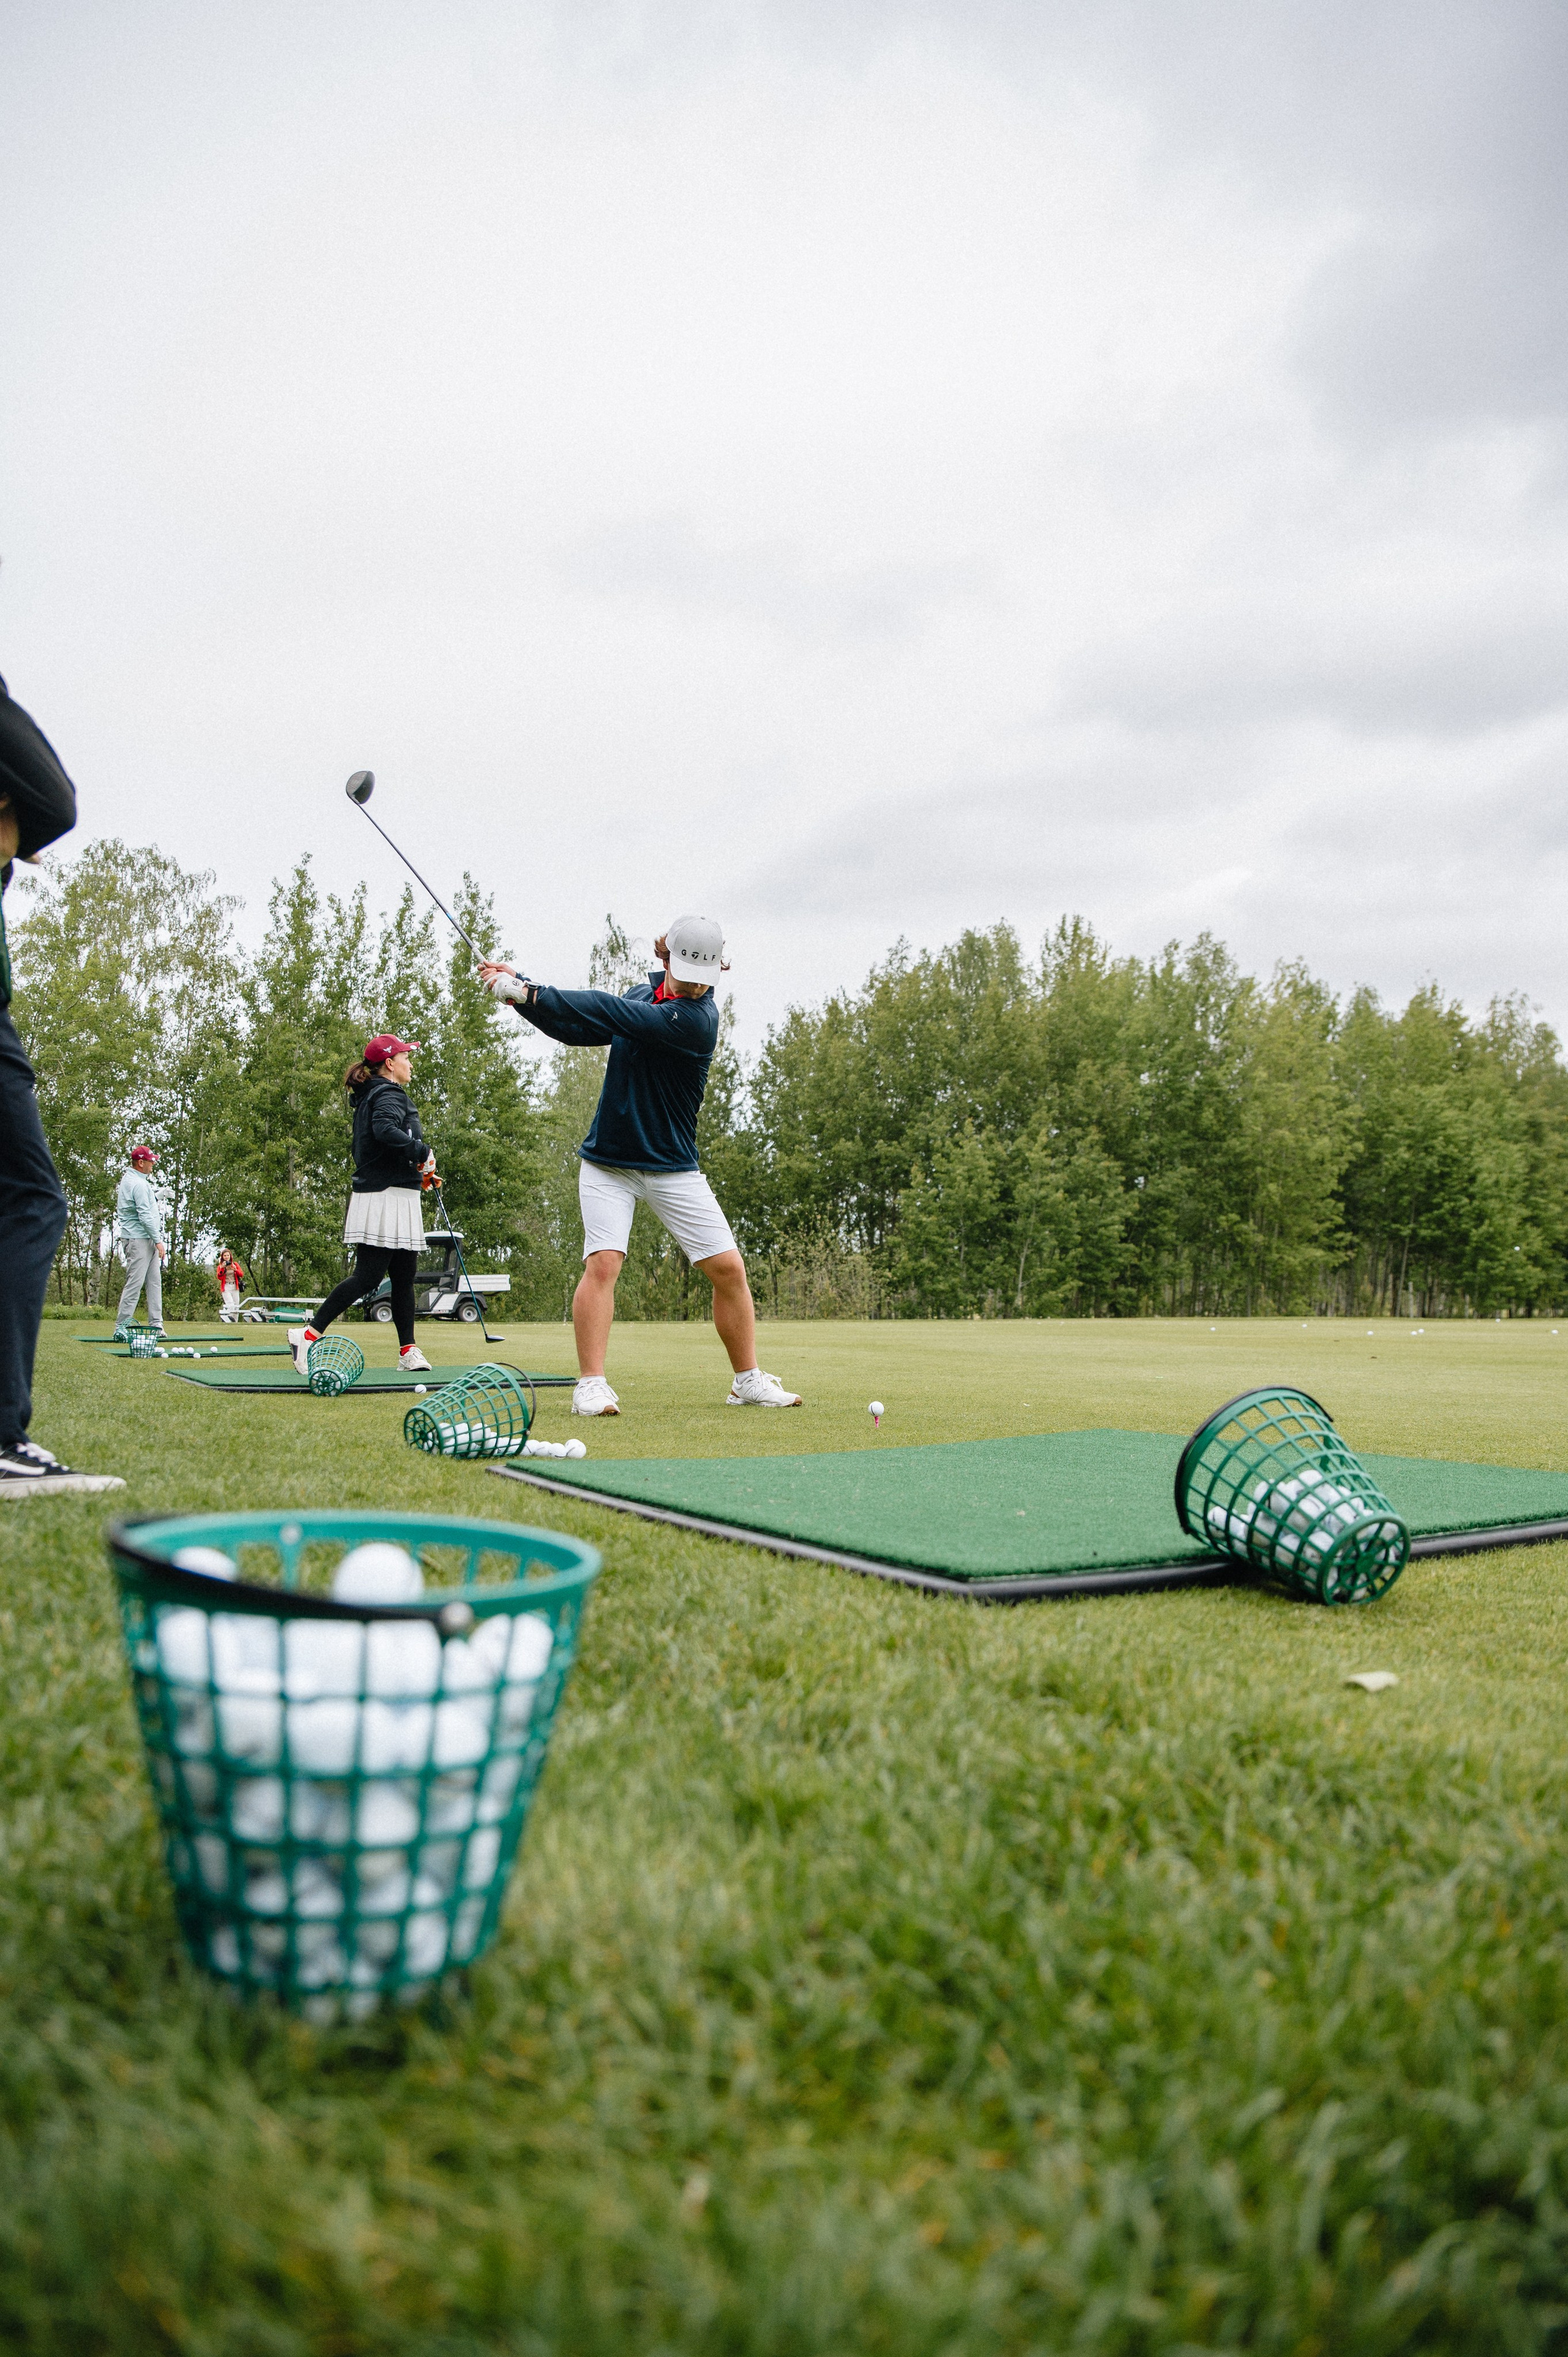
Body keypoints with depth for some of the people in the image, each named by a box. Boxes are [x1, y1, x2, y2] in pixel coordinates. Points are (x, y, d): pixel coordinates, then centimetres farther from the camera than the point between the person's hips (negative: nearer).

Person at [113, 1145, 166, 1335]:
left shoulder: (128, 1179, 18)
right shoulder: (139, 1184, -15)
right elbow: (145, 1216, -19)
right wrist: (158, 1241, -16)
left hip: (147, 1241, 11)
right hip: (138, 1240, -11)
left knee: (155, 1281, 8)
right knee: (134, 1283, -9)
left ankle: (156, 1324, 9)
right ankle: (121, 1327, -5)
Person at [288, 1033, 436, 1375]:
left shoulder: (372, 1097, 21)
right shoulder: (390, 1095, -9)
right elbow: (384, 1130, -31)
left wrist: (417, 1173, 16)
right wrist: (422, 1151, -19)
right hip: (386, 1199, -10)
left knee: (404, 1277, 9)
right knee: (367, 1276, -11)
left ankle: (409, 1351, 11)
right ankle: (309, 1334, -9)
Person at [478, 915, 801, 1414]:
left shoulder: (697, 1019, -19)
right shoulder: (642, 993, 3)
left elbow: (613, 1015, -27)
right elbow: (580, 1029, 5)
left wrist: (531, 993, -27)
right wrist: (521, 990, -9)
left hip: (673, 1168, -3)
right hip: (607, 1162, 3)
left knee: (728, 1268, -4)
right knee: (603, 1261, -16)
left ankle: (749, 1382, 13)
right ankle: (591, 1385, -10)